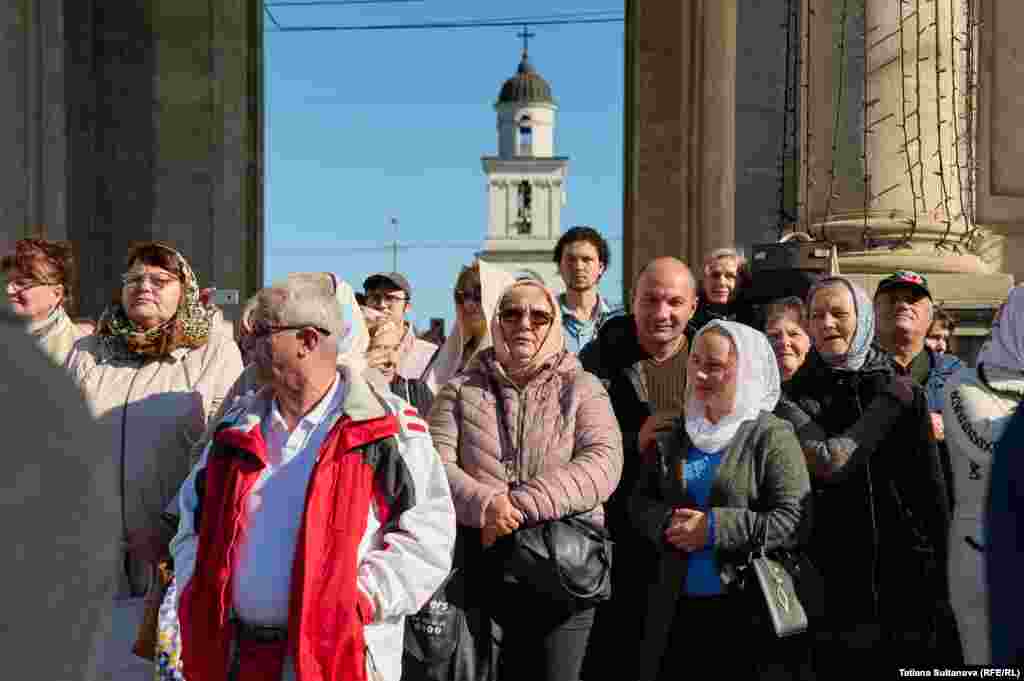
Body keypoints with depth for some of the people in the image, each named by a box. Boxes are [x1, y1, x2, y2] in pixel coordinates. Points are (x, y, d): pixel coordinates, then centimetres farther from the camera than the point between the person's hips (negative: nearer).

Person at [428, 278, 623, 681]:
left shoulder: (581, 388, 4)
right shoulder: (462, 390, 8)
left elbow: (602, 464, -11)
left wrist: (522, 505, -21)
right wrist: (484, 504, -22)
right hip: (481, 572, 1)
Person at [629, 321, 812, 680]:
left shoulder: (772, 435, -7)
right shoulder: (675, 435, 9)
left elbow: (794, 521, -15)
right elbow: (640, 502, 10)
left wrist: (715, 527, -21)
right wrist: (667, 522, -12)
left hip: (748, 611, -5)